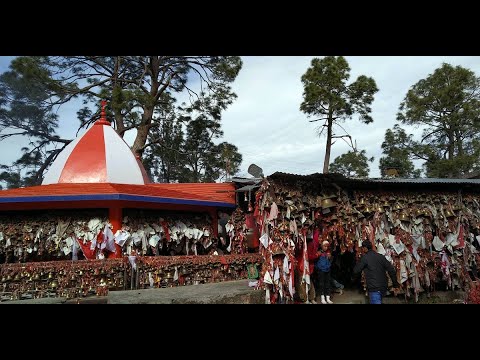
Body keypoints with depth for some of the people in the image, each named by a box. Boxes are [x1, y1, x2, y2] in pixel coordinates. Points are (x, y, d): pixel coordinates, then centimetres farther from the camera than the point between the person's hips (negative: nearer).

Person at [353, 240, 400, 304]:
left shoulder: (365, 257, -11)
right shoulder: (381, 256, 6)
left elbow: (356, 270, -6)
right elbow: (391, 269, 5)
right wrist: (395, 283, 16)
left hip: (374, 288, -7)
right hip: (383, 287, 7)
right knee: (378, 301, 24)